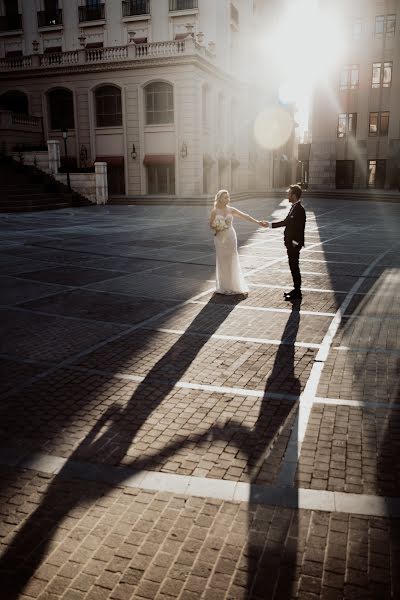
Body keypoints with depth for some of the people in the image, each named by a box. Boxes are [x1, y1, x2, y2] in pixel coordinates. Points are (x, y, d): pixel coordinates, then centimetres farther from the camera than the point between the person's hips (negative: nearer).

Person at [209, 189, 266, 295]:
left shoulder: (231, 210, 1)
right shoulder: (214, 211, -3)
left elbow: (245, 216, -7)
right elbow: (211, 225, 4)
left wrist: (257, 222, -17)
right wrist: (216, 228, -17)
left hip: (230, 237, 1)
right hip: (220, 238, -1)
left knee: (232, 261, 3)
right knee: (222, 262, 3)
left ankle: (234, 285, 12)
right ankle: (224, 287, 13)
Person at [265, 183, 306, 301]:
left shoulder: (299, 208, -19)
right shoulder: (295, 207, 11)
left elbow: (299, 227, -22)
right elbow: (286, 222, 18)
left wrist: (295, 243, -20)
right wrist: (270, 224, 18)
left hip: (294, 244, -9)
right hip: (291, 243, 9)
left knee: (294, 267, -1)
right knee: (294, 267, 16)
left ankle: (297, 293, 8)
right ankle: (296, 290, 26)